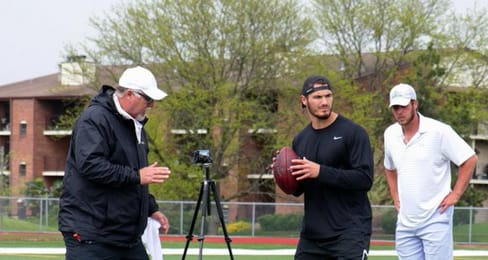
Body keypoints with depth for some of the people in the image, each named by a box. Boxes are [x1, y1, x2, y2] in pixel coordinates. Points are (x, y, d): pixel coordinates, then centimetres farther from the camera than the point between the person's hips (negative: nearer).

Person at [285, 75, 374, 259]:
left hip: (350, 231, -6)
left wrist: (321, 172, -22)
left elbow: (365, 179, -16)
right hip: (312, 233, 6)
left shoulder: (353, 132, -8)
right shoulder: (300, 140, 11)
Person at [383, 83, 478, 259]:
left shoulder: (439, 131, -10)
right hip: (405, 222, 6)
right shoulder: (390, 134, 9)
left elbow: (470, 159, -7)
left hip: (435, 219, -6)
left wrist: (455, 194, -9)